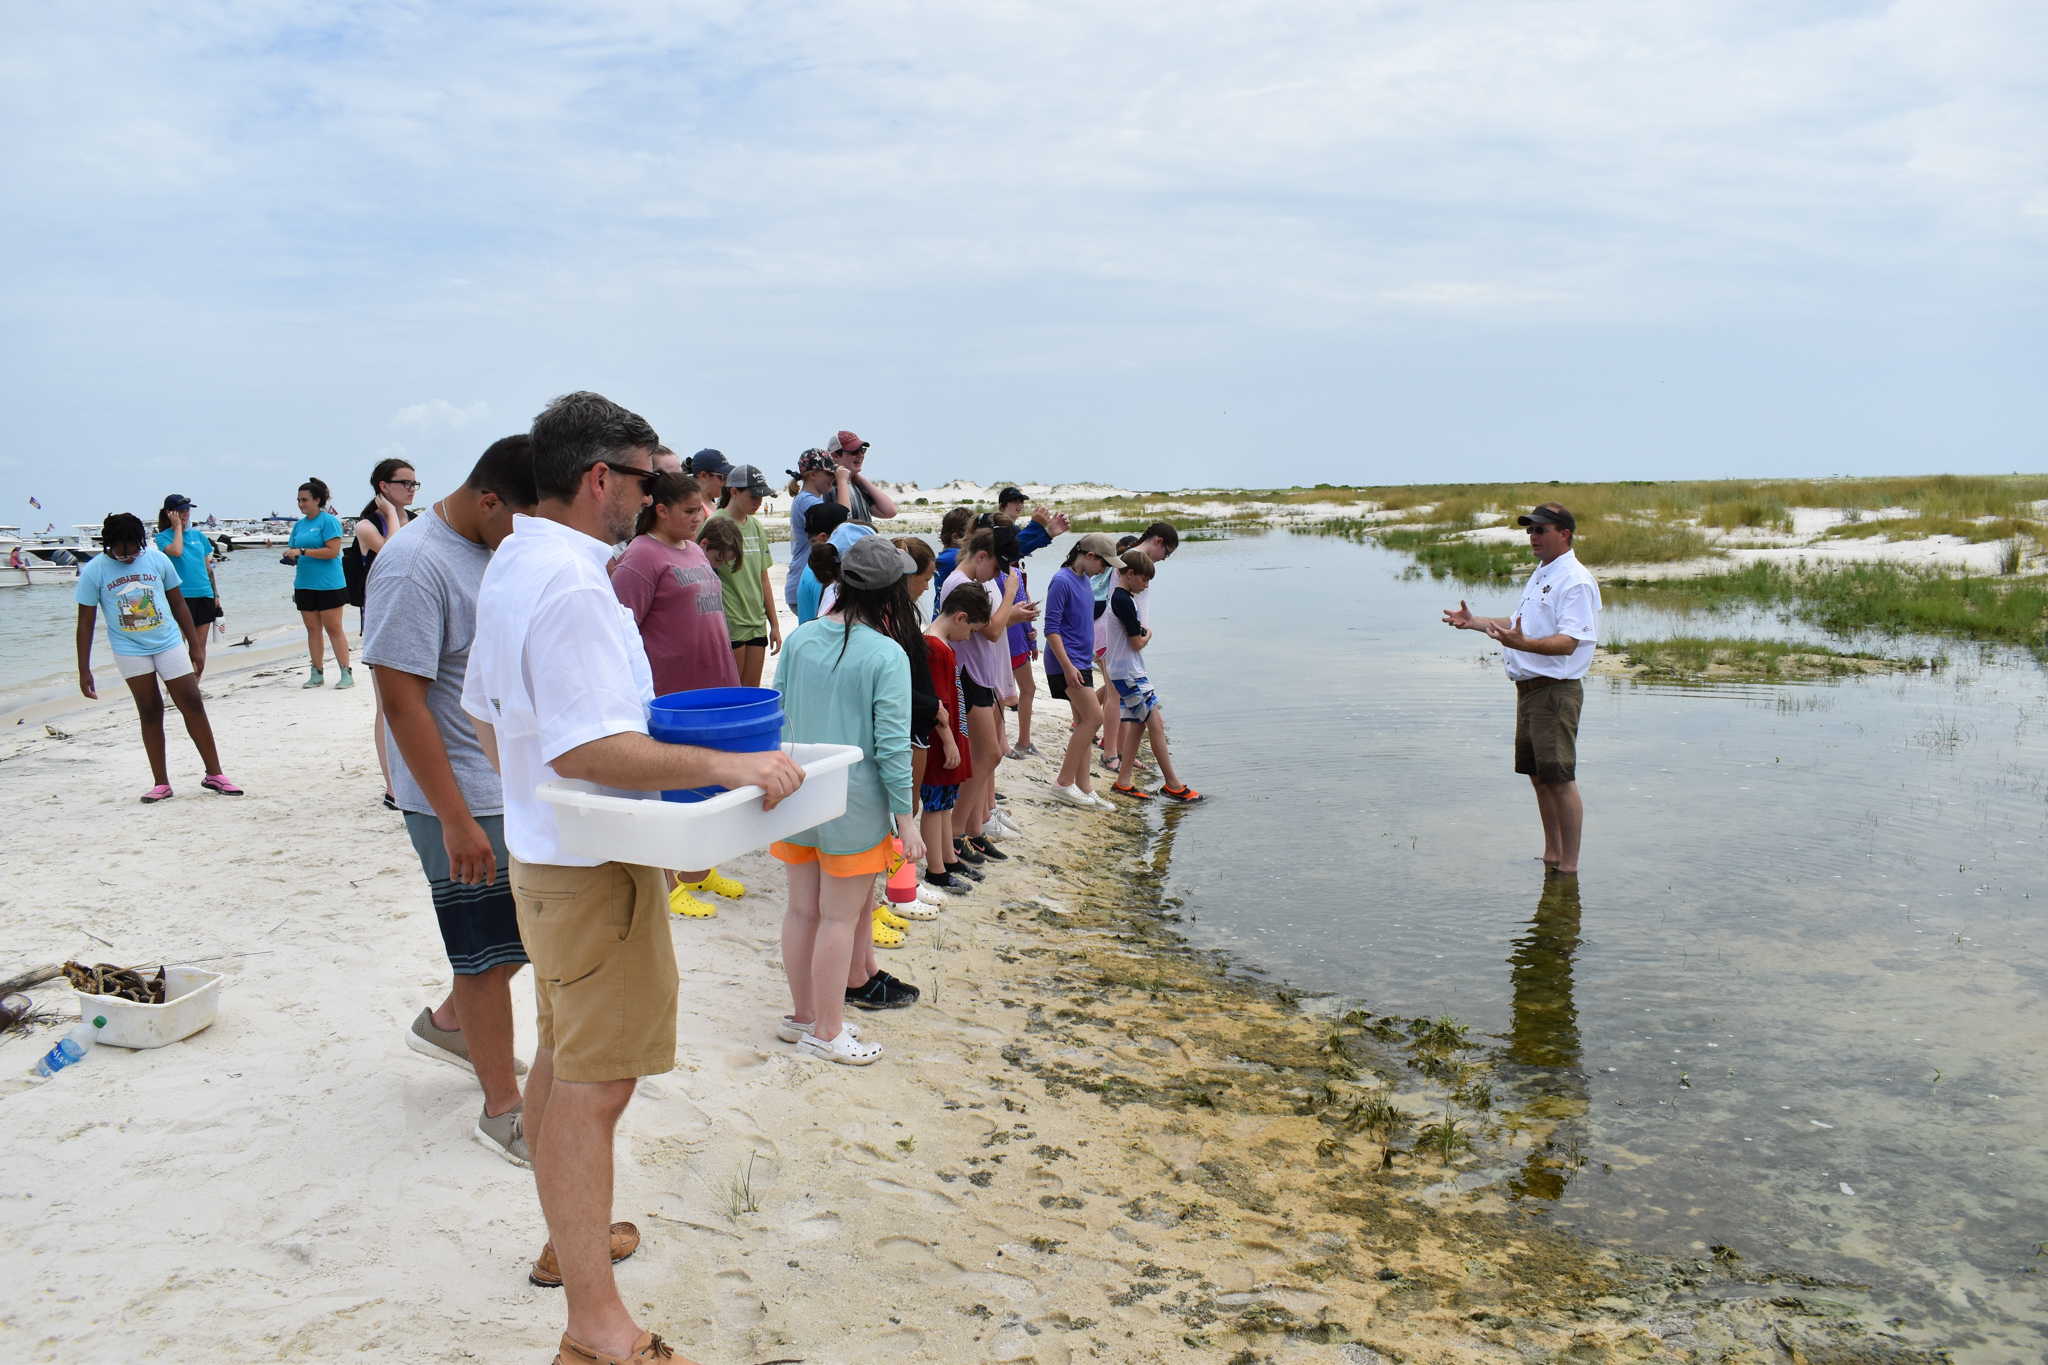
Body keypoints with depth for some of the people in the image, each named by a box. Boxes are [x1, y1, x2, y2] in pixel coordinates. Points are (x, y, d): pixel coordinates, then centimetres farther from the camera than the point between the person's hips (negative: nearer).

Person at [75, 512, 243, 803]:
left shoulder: (158, 559, -3)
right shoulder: (93, 571, -7)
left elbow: (178, 604, 8)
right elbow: (85, 623, -3)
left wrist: (194, 645, 9)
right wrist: (84, 670, -5)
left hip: (169, 644, 1)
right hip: (130, 651, -1)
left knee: (193, 705, -3)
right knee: (150, 713, 4)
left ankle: (214, 774, 4)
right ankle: (161, 784, 12)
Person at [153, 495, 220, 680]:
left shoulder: (199, 535, 12)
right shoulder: (163, 536, -1)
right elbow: (176, 551, -23)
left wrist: (215, 593, 13)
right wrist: (177, 527, -11)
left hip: (204, 596, 5)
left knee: (200, 645, 7)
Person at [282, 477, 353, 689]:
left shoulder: (329, 521, -8)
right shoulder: (299, 524, 13)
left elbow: (332, 551, -17)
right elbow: (292, 548, 17)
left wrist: (302, 551, -20)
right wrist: (290, 554, -7)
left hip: (329, 585, -7)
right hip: (304, 585, 7)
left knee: (334, 629, -5)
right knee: (312, 630, 9)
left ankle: (346, 674, -2)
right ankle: (317, 674, 13)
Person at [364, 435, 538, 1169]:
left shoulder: (499, 550, 7)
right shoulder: (414, 567, -20)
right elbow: (400, 698, -22)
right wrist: (455, 820, -22)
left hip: (521, 784, 9)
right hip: (465, 799, -8)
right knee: (488, 953, 3)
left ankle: (447, 1023, 43)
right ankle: (502, 1110, 19)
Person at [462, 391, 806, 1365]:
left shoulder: (510, 565, 10)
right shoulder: (573, 585, -23)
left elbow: (486, 714, 18)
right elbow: (589, 746, -29)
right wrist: (722, 765, -29)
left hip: (539, 852, 11)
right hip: (594, 867, -11)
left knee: (560, 1059, 22)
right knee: (593, 1086, -4)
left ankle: (569, 1237, 40)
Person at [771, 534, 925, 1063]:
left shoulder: (802, 638, 0)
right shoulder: (888, 655, -15)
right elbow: (892, 744, -15)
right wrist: (906, 816, -7)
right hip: (854, 801, -5)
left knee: (802, 909, 17)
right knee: (840, 917, 7)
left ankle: (801, 1013, 32)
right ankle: (826, 1032, 18)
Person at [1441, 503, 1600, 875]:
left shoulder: (1575, 581, -14)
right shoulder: (1540, 574, 18)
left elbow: (1567, 642, -24)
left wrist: (1522, 644, -39)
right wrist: (1475, 621, 21)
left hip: (1555, 691, -10)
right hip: (1528, 688, 10)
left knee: (1559, 779, -7)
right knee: (1538, 776, 15)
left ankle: (1569, 865, 1)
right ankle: (1551, 855, 26)